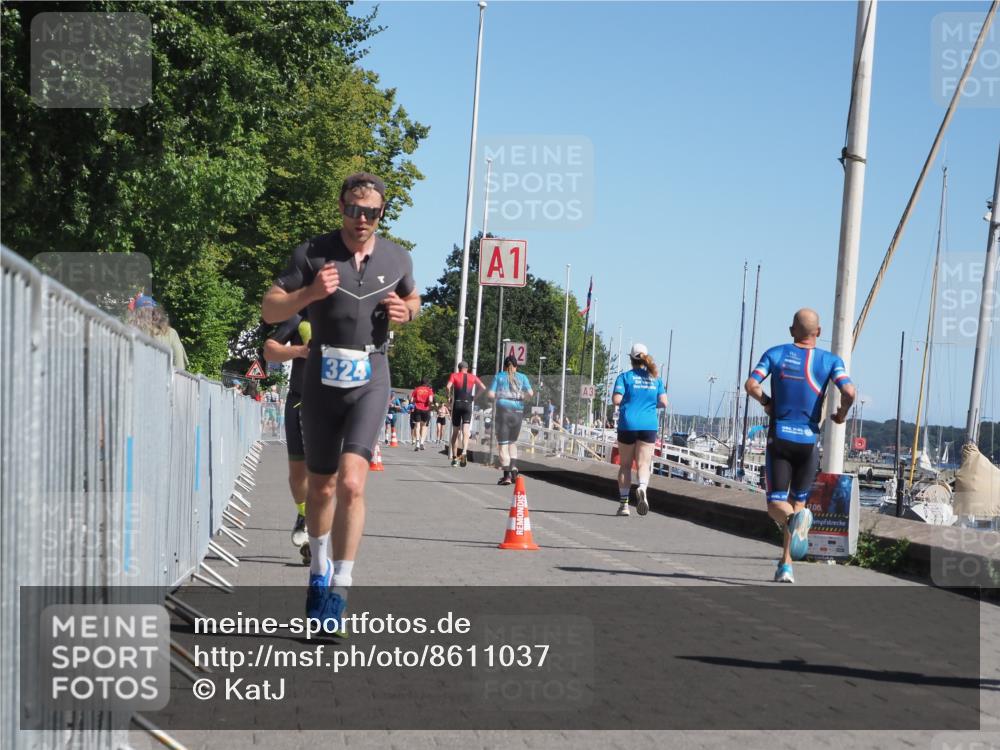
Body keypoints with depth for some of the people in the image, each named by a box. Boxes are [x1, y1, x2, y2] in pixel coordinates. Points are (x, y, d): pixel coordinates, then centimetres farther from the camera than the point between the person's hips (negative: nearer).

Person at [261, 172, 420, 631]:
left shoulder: (397, 259, 5)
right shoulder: (312, 254, -3)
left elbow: (412, 298, 24)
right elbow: (270, 309, -3)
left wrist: (407, 312, 0)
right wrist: (309, 293, -21)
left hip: (370, 378, 0)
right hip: (322, 376, 1)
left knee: (351, 484, -18)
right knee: (320, 488, 11)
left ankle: (339, 588, -13)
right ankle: (319, 567, 36)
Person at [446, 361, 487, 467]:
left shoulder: (454, 375, 6)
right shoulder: (473, 377, 11)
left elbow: (448, 386, -12)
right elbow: (483, 388, 1)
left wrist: (449, 396, 4)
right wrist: (476, 397, 13)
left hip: (457, 404, 0)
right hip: (468, 405, 0)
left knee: (455, 432, 11)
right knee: (465, 432, -8)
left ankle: (454, 458, 13)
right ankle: (464, 452, -33)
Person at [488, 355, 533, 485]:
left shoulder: (499, 376, 6)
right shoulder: (522, 377, 8)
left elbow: (491, 394, -2)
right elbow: (530, 393, -4)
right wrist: (521, 396, 15)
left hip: (504, 409, -2)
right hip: (518, 411, 2)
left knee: (503, 443, 1)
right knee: (513, 442, 20)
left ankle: (507, 475, -5)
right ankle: (513, 467, 1)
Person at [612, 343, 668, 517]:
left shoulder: (625, 377, -2)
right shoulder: (655, 378, 7)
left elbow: (616, 400, -11)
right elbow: (663, 403, 3)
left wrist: (627, 401, 11)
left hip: (628, 425, -1)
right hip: (649, 425, 2)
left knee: (625, 465, 9)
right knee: (643, 464, 2)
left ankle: (623, 503, 9)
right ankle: (642, 487, -29)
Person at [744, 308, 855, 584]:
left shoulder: (775, 354, 3)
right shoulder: (830, 360, 1)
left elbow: (751, 385, -9)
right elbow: (849, 392, -14)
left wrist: (766, 403, 10)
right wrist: (841, 415, 6)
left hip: (779, 437, -1)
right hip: (808, 440, 1)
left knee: (776, 503, 3)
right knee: (798, 501, 13)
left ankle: (793, 518, -33)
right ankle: (786, 566, 8)